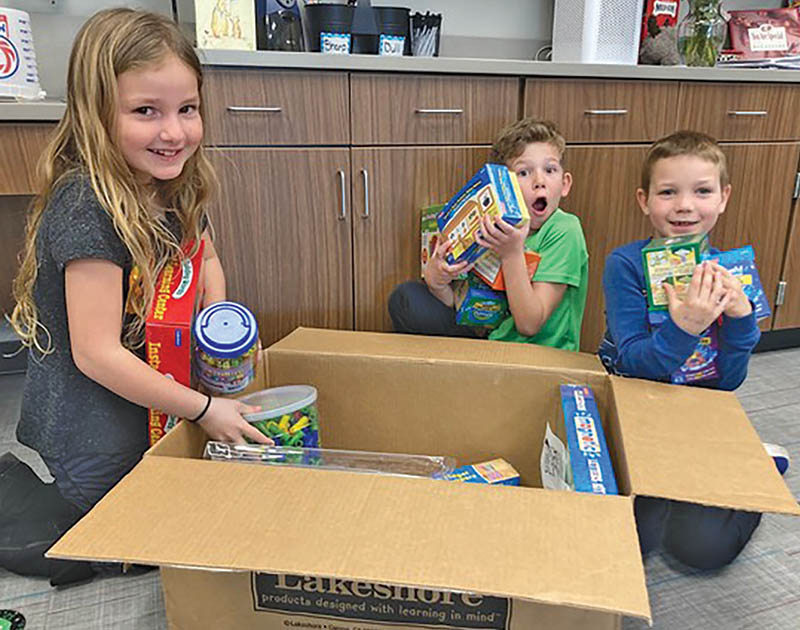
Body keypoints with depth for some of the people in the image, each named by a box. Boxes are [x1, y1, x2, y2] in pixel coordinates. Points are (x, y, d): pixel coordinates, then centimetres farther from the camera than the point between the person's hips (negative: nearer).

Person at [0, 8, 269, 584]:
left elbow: (205, 258, 15)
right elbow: (97, 353, -26)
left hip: (151, 397, 7)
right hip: (91, 424, -7)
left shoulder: (176, 186, -3)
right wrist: (204, 409, -21)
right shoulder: (87, 208, -27)